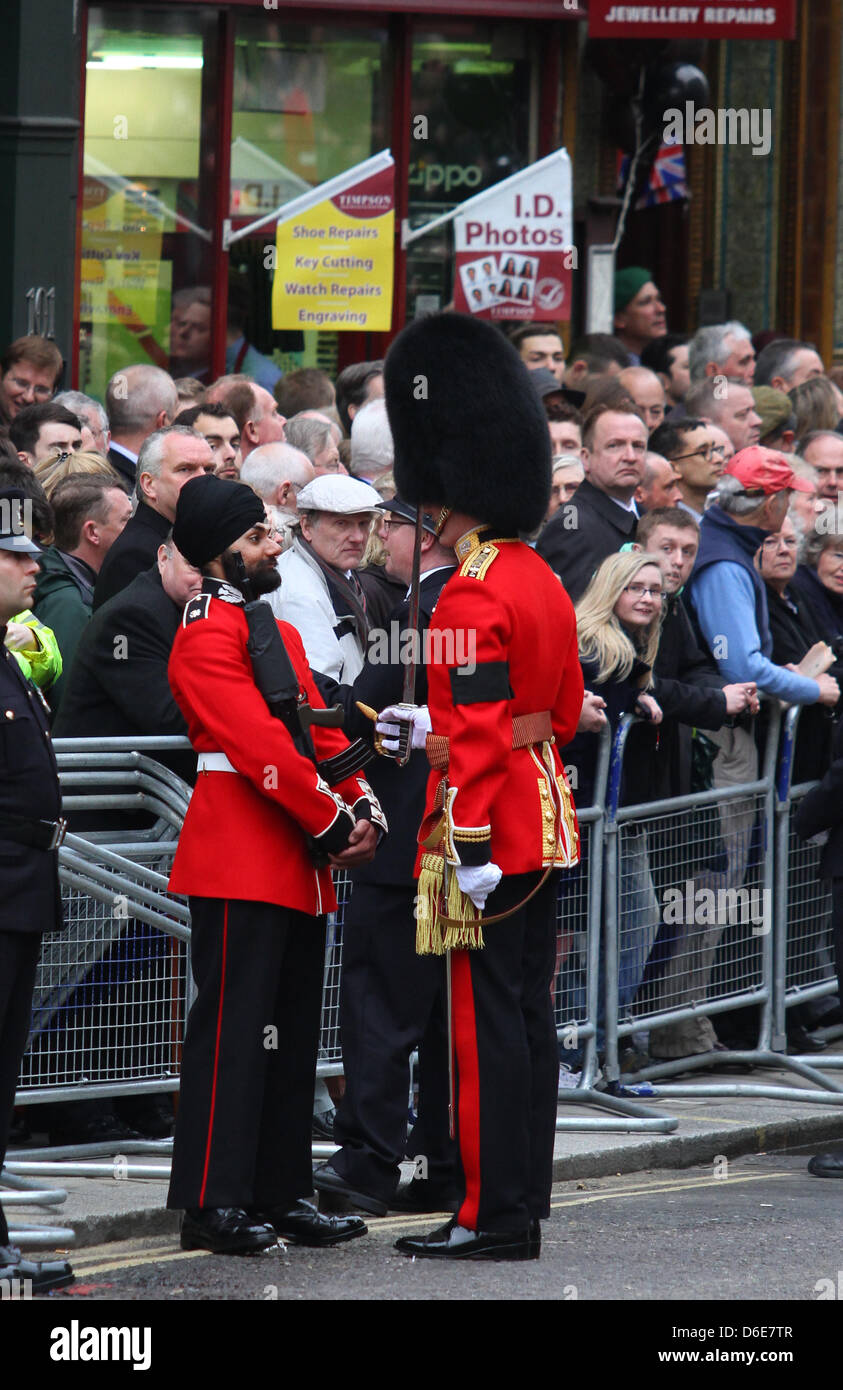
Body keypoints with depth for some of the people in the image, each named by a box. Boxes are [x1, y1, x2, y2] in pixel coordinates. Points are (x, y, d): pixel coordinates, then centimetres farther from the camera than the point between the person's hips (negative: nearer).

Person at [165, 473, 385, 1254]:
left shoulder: (279, 632, 19)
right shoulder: (206, 637, -11)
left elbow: (317, 730, 17)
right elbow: (260, 744, -18)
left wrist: (360, 809, 1)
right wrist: (333, 826, -15)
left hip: (299, 868, 9)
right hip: (241, 867, -9)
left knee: (292, 1034, 11)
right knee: (232, 1028, -8)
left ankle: (281, 1193, 16)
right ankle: (213, 1203, -7)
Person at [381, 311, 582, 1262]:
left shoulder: (472, 596, -16)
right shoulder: (542, 581, 12)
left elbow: (480, 732, -21)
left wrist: (471, 852, -21)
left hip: (489, 831, -9)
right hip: (546, 819, 9)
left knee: (487, 1022, -6)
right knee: (527, 1013, 12)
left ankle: (494, 1219, -4)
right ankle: (523, 1204, 16)